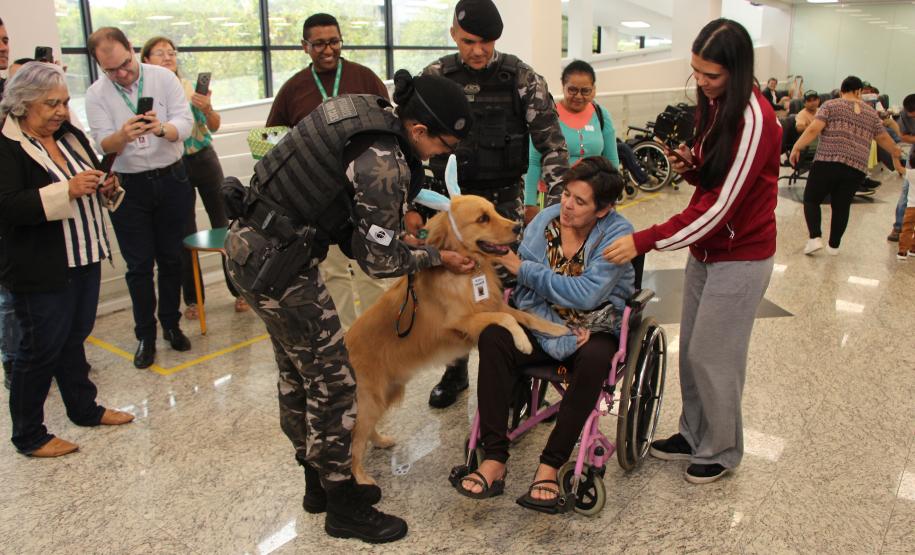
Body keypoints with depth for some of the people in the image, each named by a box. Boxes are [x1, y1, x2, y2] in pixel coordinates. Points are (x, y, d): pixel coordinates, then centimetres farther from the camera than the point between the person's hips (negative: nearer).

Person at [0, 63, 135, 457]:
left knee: (74, 339, 20)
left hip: (84, 259, 7)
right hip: (40, 272, -7)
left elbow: (93, 187, 17)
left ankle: (84, 409, 37)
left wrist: (105, 189, -6)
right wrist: (67, 191, -30)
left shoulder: (70, 136, 7)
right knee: (41, 349, 5)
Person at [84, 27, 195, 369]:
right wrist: (122, 135, -34)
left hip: (171, 179, 0)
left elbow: (185, 122, -13)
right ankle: (145, 335, 16)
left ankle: (171, 324, 26)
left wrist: (162, 129, -36)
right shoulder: (96, 94, -3)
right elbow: (104, 144, -11)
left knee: (171, 258, 11)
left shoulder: (164, 78, -4)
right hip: (129, 187, 0)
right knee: (139, 265, 4)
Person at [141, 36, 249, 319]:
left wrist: (207, 109, -18)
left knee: (224, 224, 4)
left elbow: (214, 126, 1)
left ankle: (239, 290, 14)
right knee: (184, 233, 3)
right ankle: (192, 298, 16)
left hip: (204, 159, 2)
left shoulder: (191, 87, 2)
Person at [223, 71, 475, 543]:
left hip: (251, 243, 10)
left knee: (297, 372, 20)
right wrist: (437, 257, -1)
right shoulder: (385, 164, -21)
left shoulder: (367, 113, 5)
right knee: (331, 383, 3)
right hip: (276, 265, -10)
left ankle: (319, 483, 37)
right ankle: (343, 507, 20)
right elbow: (379, 260, -15)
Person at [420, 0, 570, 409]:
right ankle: (455, 370, 28)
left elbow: (552, 143, -5)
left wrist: (556, 203, -15)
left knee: (505, 288, -2)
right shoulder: (434, 78, 1)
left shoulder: (522, 78, -4)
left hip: (504, 200, -2)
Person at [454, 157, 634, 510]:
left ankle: (550, 465, -22)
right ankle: (494, 459, -23)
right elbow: (525, 294, -7)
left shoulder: (617, 234, -13)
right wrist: (558, 337, -20)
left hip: (595, 328, -2)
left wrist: (524, 268, -20)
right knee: (493, 337, -26)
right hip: (544, 323, 3)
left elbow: (586, 295, -24)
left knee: (593, 360, -37)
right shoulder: (544, 221, -4)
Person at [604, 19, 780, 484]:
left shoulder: (754, 120, -21)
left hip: (740, 258, -8)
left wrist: (644, 241, -26)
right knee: (691, 349, 14)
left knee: (712, 357, 2)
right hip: (705, 248, 8)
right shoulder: (713, 104, 6)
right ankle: (693, 435, 31)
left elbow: (720, 205, -25)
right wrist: (690, 166, -6)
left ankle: (722, 451, 23)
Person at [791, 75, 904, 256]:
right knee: (841, 206, 13)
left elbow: (814, 129, -9)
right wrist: (896, 156, 35)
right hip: (856, 168, 3)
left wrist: (797, 148, -7)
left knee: (811, 200, 9)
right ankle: (833, 245, 19)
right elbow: (884, 139, 21)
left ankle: (815, 238, -4)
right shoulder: (871, 113, 16)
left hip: (827, 162, -3)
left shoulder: (831, 105, 5)